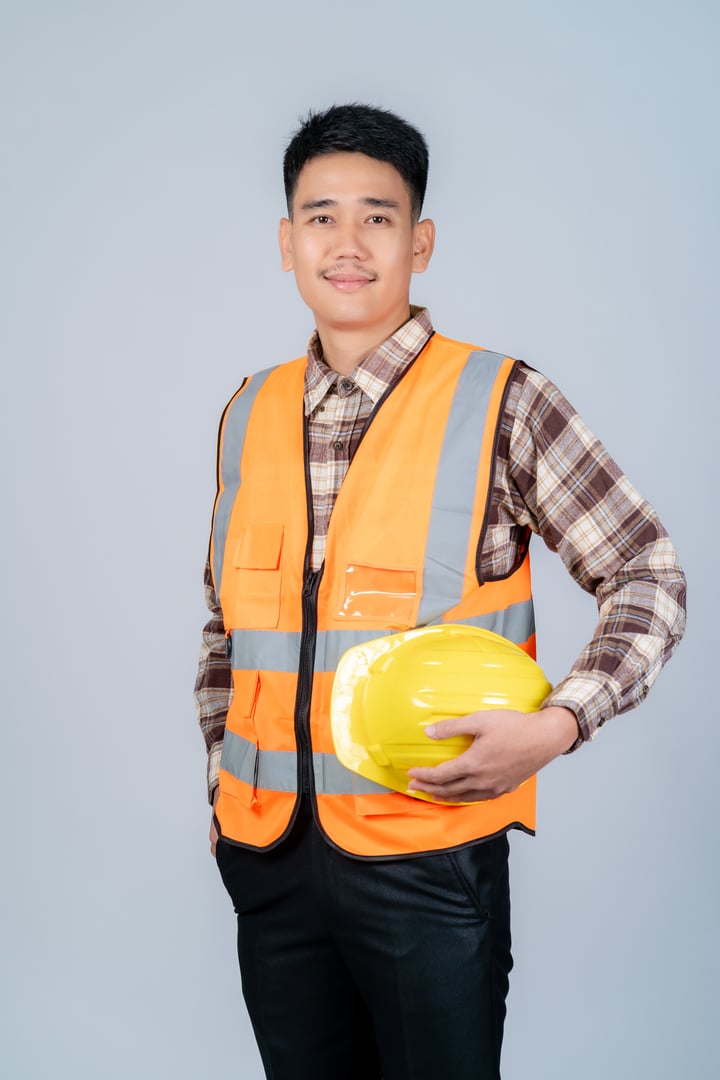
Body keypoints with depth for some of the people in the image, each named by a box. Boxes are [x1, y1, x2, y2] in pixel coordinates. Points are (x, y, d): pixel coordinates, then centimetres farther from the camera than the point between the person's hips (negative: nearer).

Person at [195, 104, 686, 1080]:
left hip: (426, 851, -4)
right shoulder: (252, 414, 7)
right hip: (266, 852, 4)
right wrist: (223, 775, 11)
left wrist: (557, 724, -18)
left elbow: (648, 578, -4)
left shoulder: (499, 403, -7)